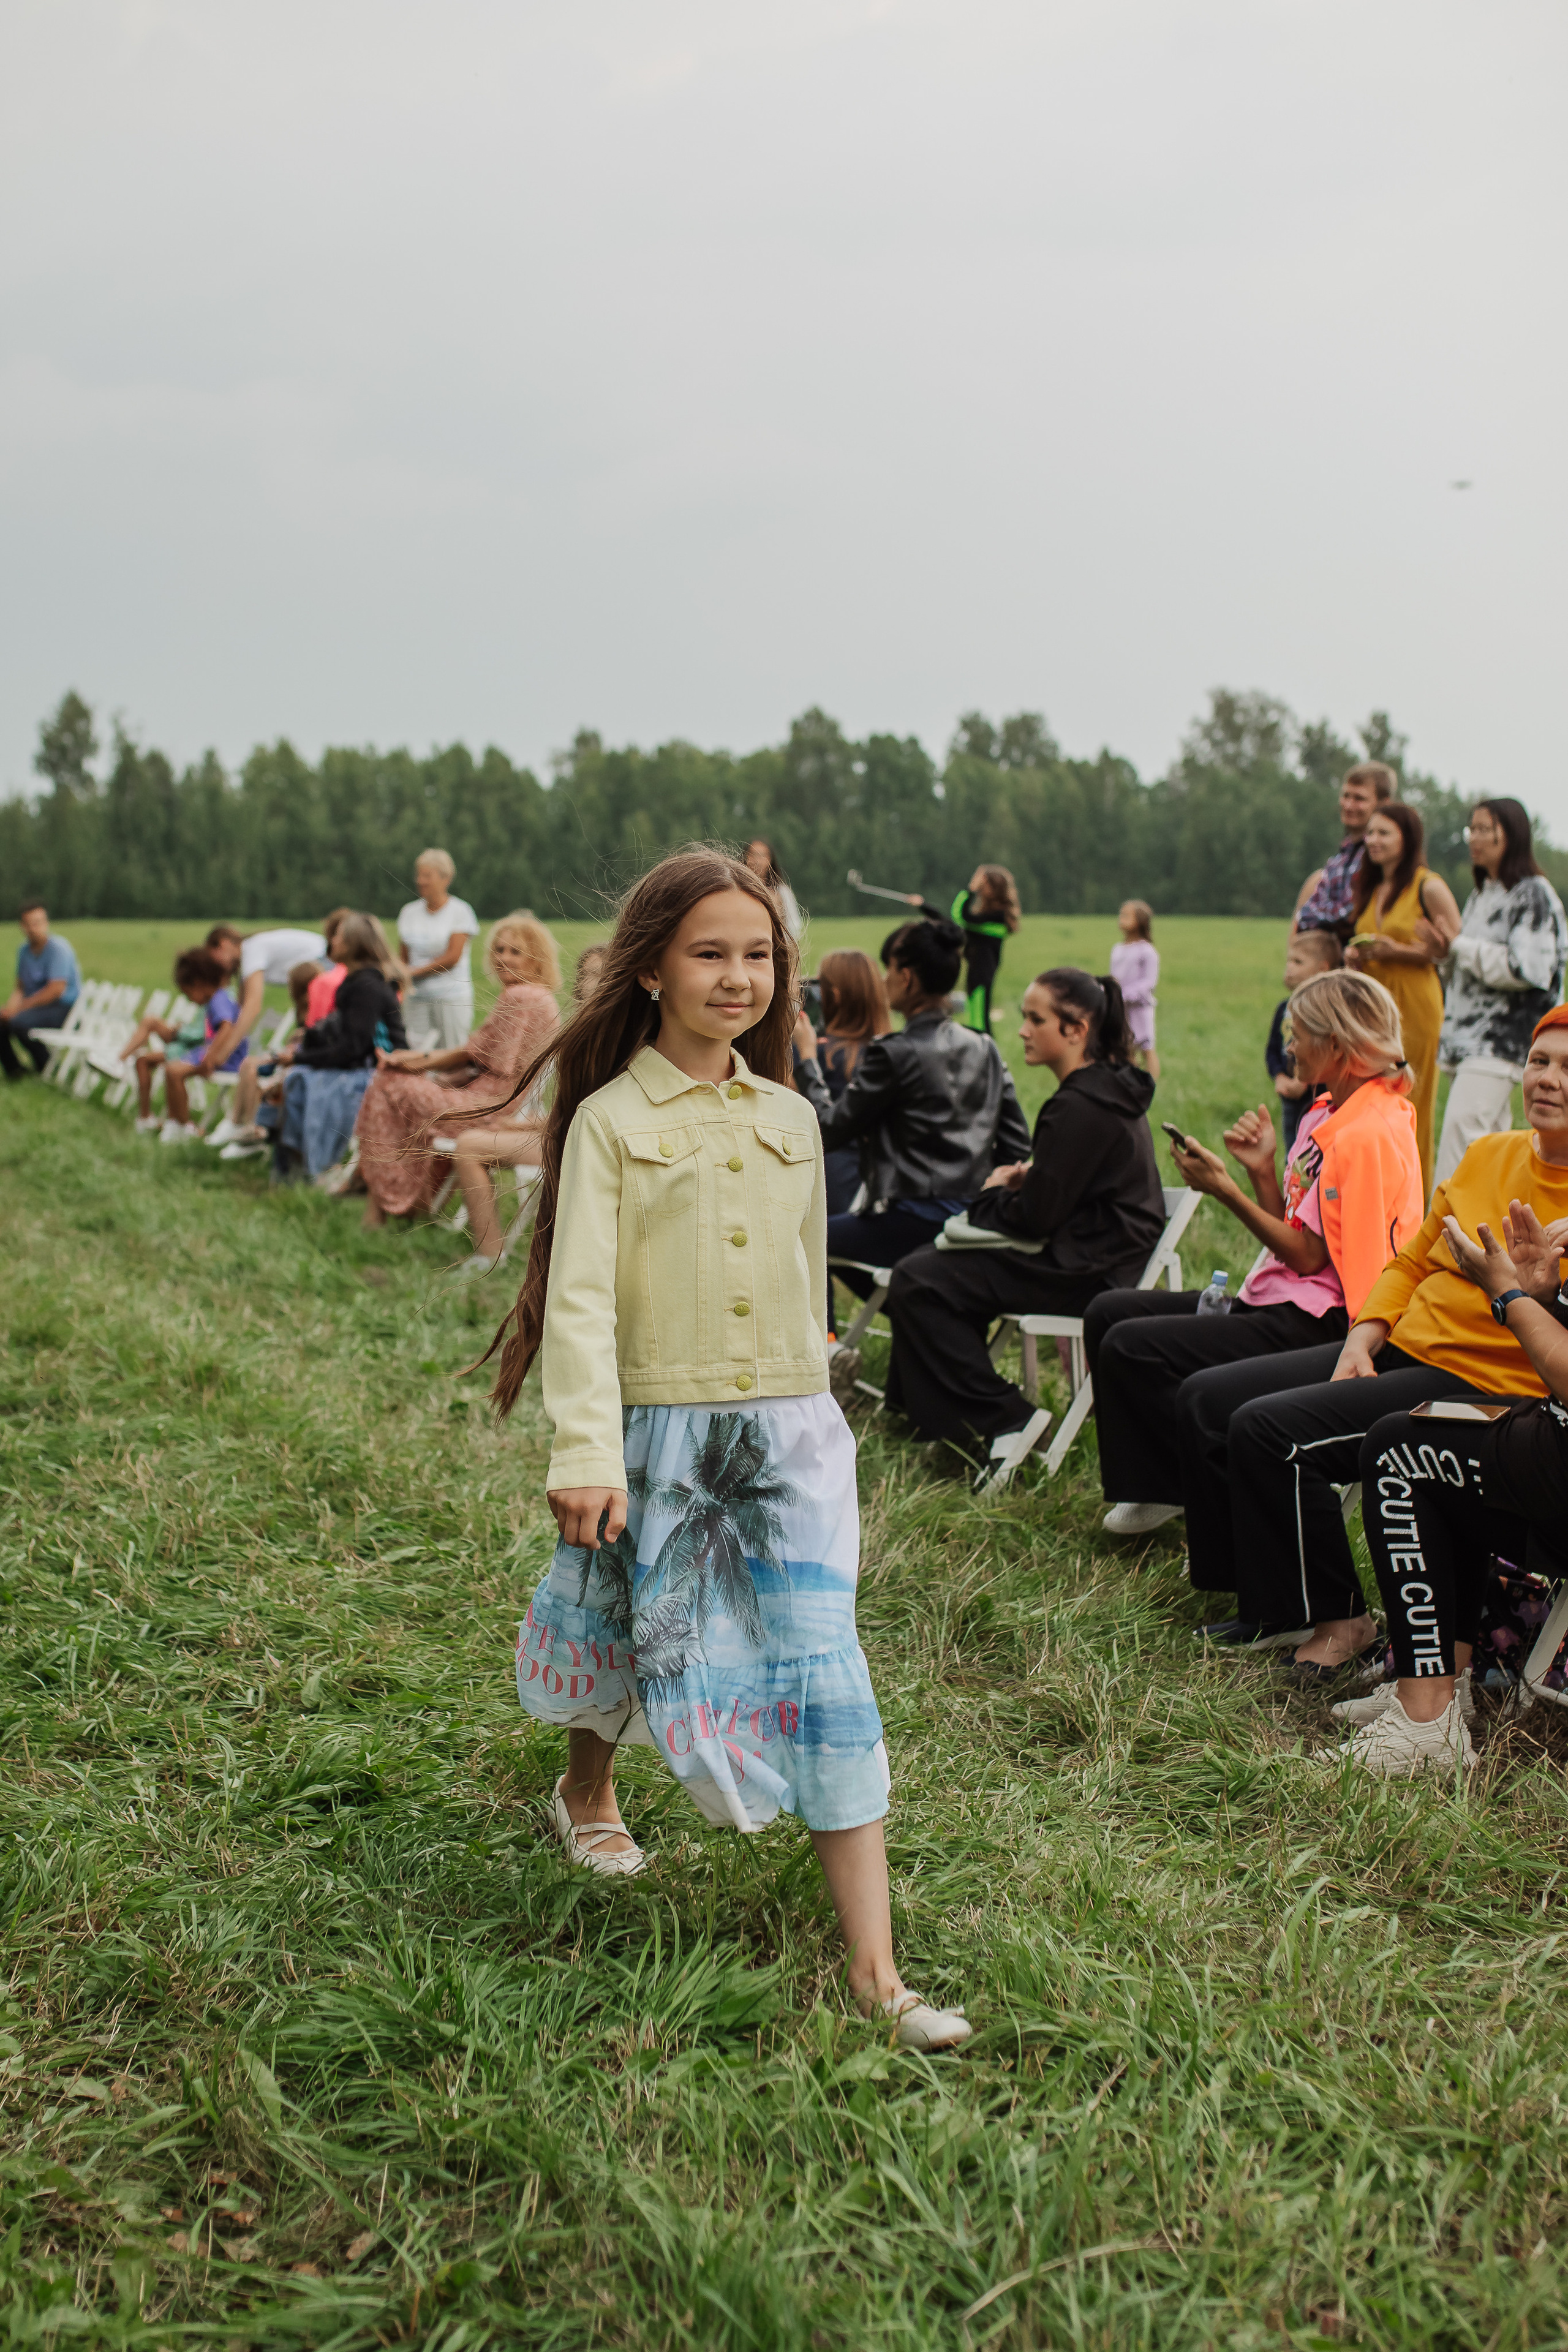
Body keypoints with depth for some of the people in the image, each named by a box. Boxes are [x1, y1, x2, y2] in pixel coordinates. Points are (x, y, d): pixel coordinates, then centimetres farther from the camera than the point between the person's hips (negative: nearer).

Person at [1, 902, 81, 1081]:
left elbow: (55, 990, -21)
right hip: (38, 1007, 8)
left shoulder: (59, 948, -14)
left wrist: (19, 1008, -21)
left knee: (20, 1021, -31)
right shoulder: (25, 950, 11)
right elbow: (20, 988, 15)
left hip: (65, 1010, -8)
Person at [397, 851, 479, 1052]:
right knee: (414, 1055, -8)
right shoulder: (409, 912, 11)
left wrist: (415, 972, -9)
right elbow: (403, 958, 13)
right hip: (418, 997, 4)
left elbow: (453, 957, -10)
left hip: (452, 997, -4)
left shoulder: (460, 911, -3)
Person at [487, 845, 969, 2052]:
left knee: (825, 1674, -5)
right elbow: (580, 1296, -13)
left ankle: (877, 1967, -3)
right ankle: (587, 1790, 52)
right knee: (641, 1635, 15)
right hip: (661, 1431, -3)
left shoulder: (790, 1120, 8)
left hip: (791, 1432, 3)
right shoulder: (611, 1120, -6)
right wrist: (587, 1454, -22)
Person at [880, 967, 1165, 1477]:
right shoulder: (1111, 1086, 10)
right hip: (1104, 1250, 11)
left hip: (1087, 1272, -11)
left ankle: (1006, 1420, -5)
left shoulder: (1081, 1107, -22)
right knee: (930, 1261, 18)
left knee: (916, 1283, -11)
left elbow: (1035, 1218, -21)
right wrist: (1022, 1179, 4)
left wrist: (993, 1195, -1)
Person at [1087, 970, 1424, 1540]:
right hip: (1278, 1301, 11)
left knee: (1130, 1348, -18)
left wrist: (1225, 1191, -15)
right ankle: (1152, 1486, 15)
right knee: (1109, 1312, 8)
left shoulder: (1367, 1134, -19)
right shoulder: (1328, 1113, 13)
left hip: (1316, 1323, -11)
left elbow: (1308, 1256, -18)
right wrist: (1262, 1171, -2)